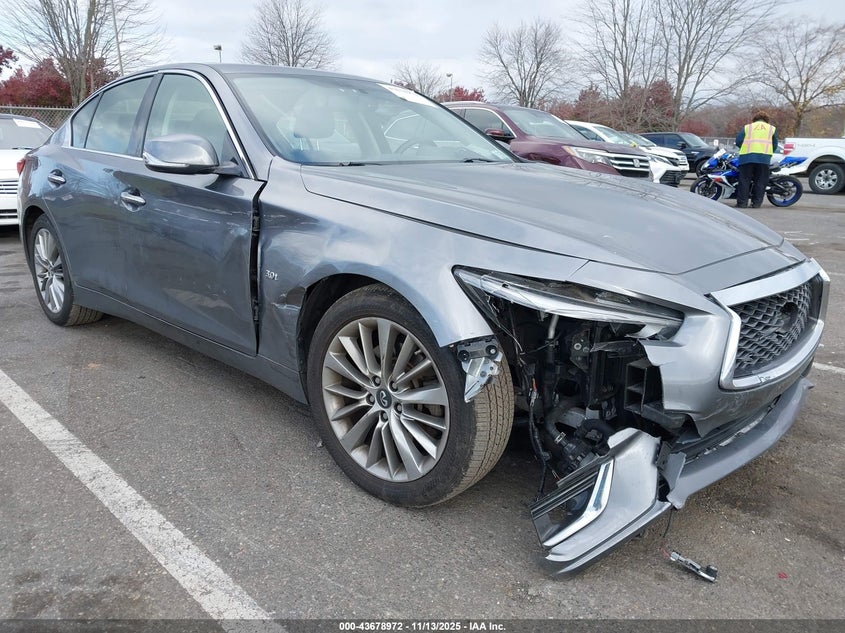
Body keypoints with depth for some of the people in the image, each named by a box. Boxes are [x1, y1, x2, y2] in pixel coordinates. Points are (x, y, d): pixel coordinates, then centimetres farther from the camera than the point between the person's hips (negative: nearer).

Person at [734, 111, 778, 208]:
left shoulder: (747, 127, 19)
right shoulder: (772, 128, 21)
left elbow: (738, 140, 9)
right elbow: (775, 145, 17)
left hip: (747, 156, 0)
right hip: (764, 157, 0)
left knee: (744, 180, 1)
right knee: (760, 181, 5)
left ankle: (742, 202, -4)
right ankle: (757, 202, 2)